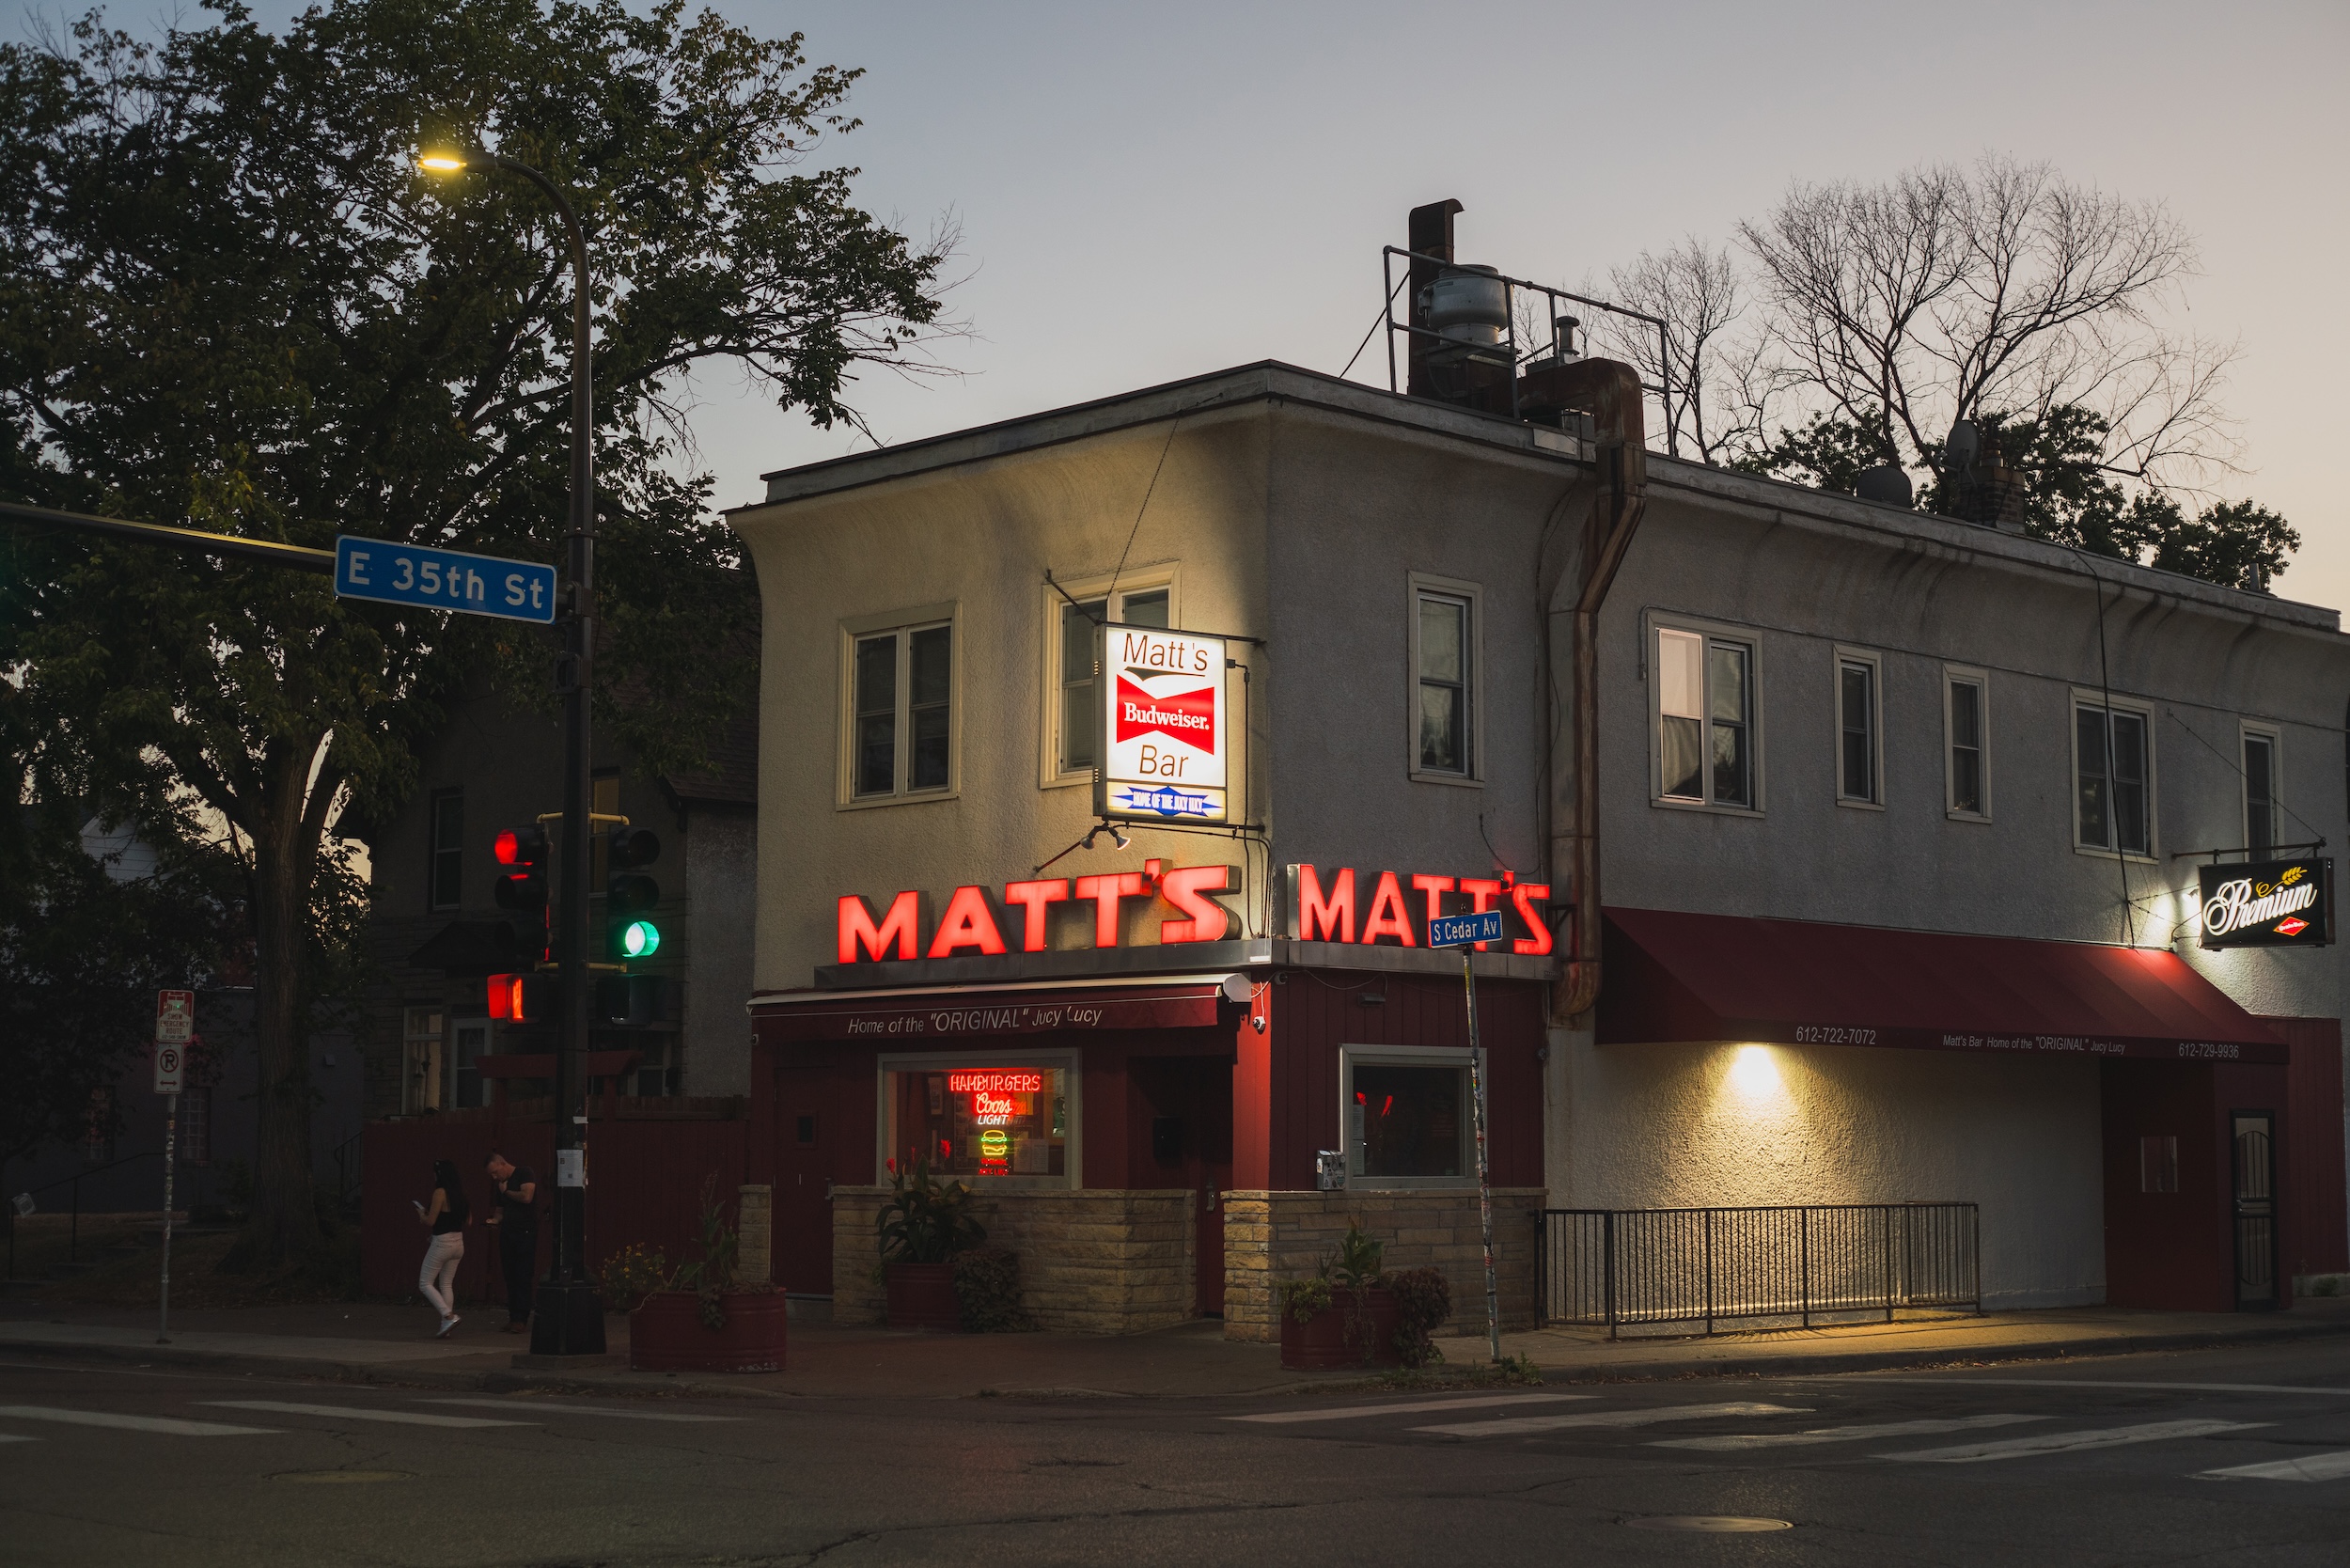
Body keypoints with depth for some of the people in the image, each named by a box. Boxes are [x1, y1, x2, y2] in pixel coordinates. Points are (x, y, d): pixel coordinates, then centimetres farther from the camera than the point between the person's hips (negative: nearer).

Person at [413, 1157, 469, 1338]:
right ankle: (445, 1326, 9)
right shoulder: (459, 1192, 7)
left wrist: (422, 1214, 6)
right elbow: (467, 1217, 16)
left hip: (441, 1243, -7)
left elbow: (430, 1221, -16)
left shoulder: (440, 1192, -14)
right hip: (458, 1242, 7)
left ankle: (449, 1316, -14)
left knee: (425, 1283, 2)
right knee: (446, 1284, 13)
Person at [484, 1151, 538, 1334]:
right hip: (507, 1233, 7)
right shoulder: (500, 1185, 17)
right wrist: (495, 1220, 0)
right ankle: (513, 1317, 7)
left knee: (522, 1278, -7)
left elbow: (526, 1197, -18)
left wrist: (506, 1191, -3)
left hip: (525, 1232, -7)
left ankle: (520, 1319, -7)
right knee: (510, 1277, 4)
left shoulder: (524, 1173, -4)